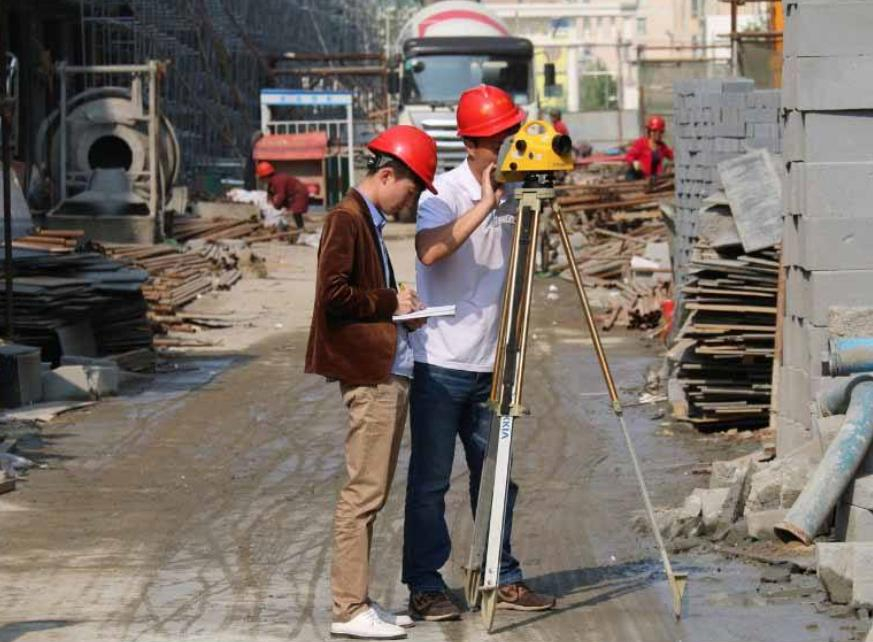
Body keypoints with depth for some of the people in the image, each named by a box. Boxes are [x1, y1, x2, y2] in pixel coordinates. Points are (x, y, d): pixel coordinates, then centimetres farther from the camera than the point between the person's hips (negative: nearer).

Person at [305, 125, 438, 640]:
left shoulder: (369, 220, 18)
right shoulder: (347, 219, -11)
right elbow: (334, 294, -19)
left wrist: (399, 307, 7)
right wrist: (390, 302, -10)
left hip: (390, 372, 10)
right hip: (369, 374, -10)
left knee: (372, 492, 12)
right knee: (364, 491, -9)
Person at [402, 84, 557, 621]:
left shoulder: (513, 196, 8)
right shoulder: (445, 193, -11)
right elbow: (429, 251, -31)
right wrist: (485, 204, -28)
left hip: (490, 364, 6)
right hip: (440, 362, -6)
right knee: (431, 482, 0)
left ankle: (503, 578, 18)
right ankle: (425, 587, 6)